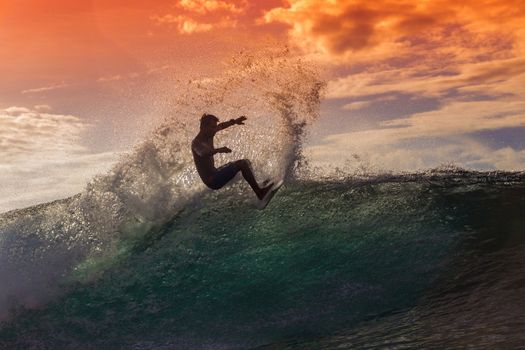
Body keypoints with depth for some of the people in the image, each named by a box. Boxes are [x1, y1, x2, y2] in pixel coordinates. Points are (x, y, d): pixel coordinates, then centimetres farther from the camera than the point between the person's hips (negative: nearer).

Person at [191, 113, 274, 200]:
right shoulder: (196, 143, -22)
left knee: (246, 162, 19)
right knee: (242, 164, -19)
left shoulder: (208, 135, 5)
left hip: (215, 174, 11)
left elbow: (221, 126, 24)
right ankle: (260, 192, -14)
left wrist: (234, 121, 12)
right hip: (212, 181, -10)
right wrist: (218, 150, -63)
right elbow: (203, 153, -46)